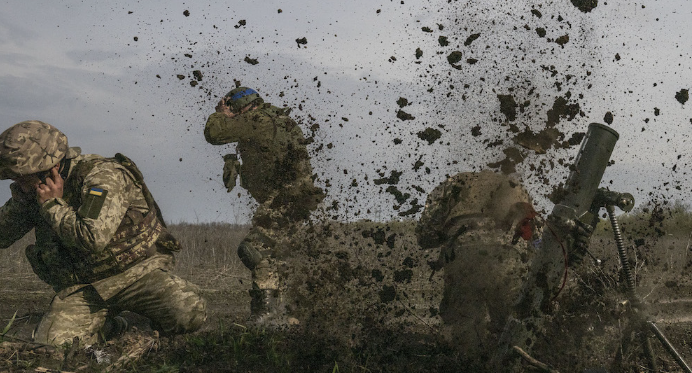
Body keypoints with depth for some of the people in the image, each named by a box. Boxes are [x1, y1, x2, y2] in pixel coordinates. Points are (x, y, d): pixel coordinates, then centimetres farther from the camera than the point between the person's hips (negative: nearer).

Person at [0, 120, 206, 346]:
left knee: (188, 314, -30)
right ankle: (105, 328, 12)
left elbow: (93, 239, -31)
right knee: (49, 343, -20)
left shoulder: (103, 177, -19)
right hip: (83, 288, 5)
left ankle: (161, 322, 8)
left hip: (137, 272, -5)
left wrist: (53, 205, -21)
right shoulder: (35, 193, 3)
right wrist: (20, 197, -10)